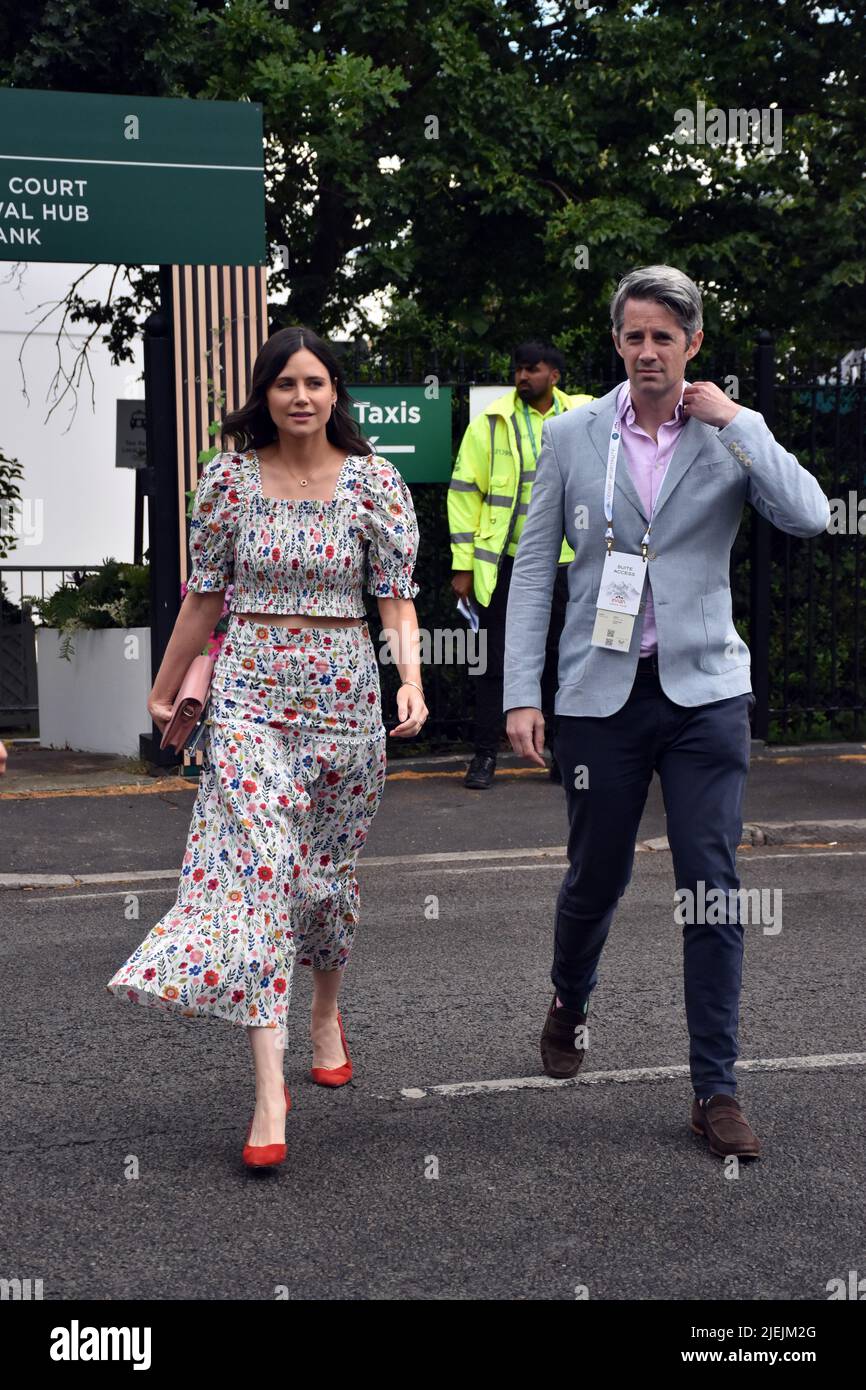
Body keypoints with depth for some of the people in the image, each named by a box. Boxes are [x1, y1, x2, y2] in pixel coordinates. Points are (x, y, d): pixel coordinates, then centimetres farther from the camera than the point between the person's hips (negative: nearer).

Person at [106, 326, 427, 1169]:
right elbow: (204, 594, 9)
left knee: (328, 869, 12)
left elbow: (396, 594, -2)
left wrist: (412, 680, -17)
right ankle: (270, 1089, -14)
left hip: (343, 692, 1)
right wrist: (165, 690, 15)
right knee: (257, 868, -12)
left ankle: (325, 1014, 41)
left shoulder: (374, 481, -1)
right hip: (249, 691, 0)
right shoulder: (230, 478, 1)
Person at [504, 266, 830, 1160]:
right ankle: (569, 1004, 43)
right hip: (602, 691, 1)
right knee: (594, 877, 13)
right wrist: (521, 694, -2)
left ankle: (715, 1089, 8)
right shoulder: (572, 435, 2)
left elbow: (809, 517, -15)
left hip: (703, 690, 0)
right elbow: (533, 568, 3)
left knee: (712, 890, -3)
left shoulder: (729, 436, 1)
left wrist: (736, 423, -15)